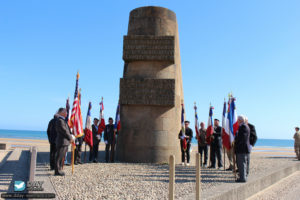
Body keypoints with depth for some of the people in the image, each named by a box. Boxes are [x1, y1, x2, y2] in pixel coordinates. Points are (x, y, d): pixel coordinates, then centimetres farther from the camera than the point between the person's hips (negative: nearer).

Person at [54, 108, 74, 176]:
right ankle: (57, 171, 3)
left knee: (61, 157, 14)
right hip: (62, 141, -10)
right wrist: (70, 138, -9)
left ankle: (59, 170, 22)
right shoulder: (59, 120, -14)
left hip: (65, 141, 10)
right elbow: (64, 131, -17)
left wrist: (71, 136, 10)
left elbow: (67, 130, 21)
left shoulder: (63, 120, 19)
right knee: (59, 156, -3)